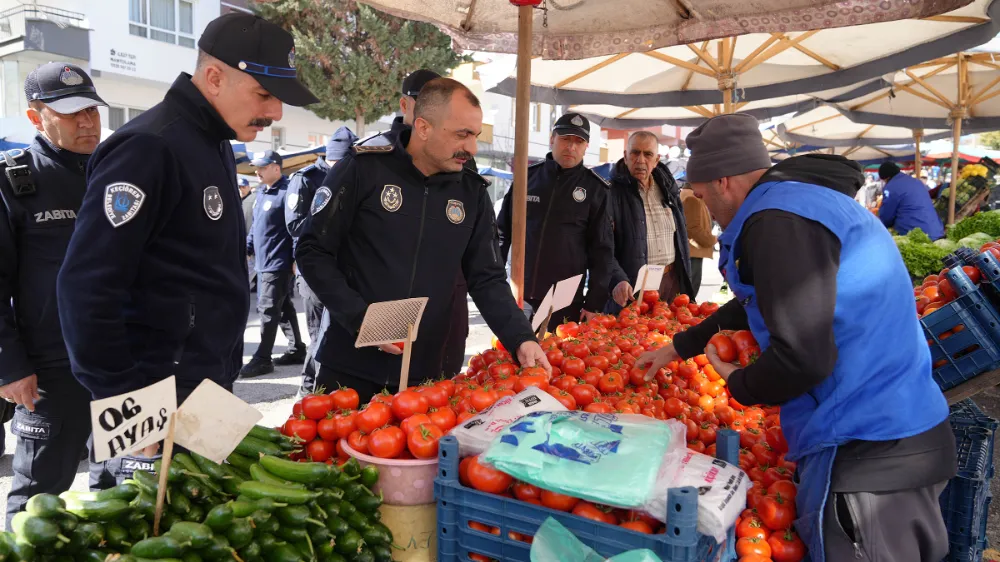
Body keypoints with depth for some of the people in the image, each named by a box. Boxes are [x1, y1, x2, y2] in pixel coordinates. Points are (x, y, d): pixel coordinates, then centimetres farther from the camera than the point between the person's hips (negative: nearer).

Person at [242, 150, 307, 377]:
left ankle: (262, 359, 1)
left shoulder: (286, 192, -15)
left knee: (268, 310, -6)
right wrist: (246, 248, 16)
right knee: (284, 307, 15)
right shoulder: (261, 192, 14)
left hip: (278, 264, -9)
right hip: (263, 262, 9)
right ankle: (296, 350, 24)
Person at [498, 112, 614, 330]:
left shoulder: (595, 188, 0)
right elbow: (503, 231, 12)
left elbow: (602, 250, 1)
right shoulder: (528, 176, 5)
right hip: (520, 296, 2)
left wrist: (594, 303, -4)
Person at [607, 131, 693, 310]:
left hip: (672, 280, 6)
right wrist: (617, 280, -32)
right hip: (632, 285, -5)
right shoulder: (611, 192, -11)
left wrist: (686, 282, 14)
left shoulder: (668, 188, 9)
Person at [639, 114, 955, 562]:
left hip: (868, 453, -11)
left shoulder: (779, 220, -19)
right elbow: (753, 304, 29)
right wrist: (679, 347, 35)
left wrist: (738, 385, -6)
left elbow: (802, 358, -27)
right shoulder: (799, 200, 15)